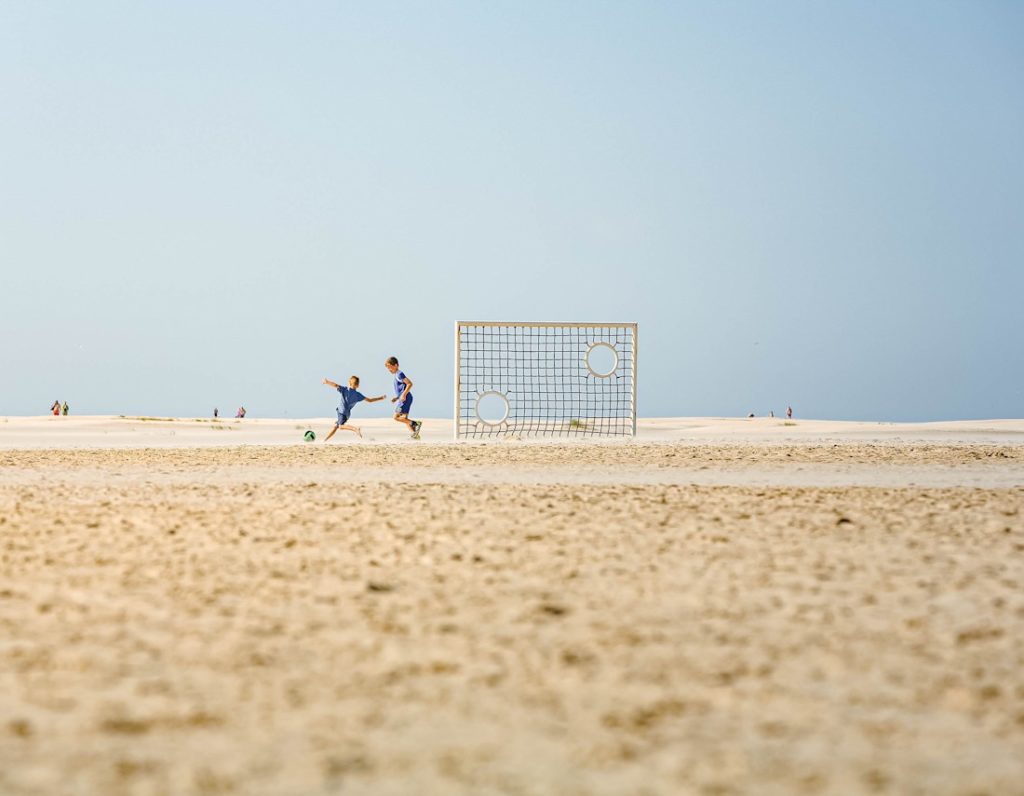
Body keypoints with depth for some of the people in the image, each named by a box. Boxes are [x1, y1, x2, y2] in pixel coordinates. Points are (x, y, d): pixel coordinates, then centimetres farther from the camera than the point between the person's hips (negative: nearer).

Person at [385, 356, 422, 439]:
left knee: (396, 417, -12)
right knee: (404, 419, 9)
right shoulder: (397, 375, 21)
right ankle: (415, 434, 2)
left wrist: (403, 395, -24)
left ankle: (416, 423, -17)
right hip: (404, 399, 10)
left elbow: (410, 384, -20)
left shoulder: (399, 374, -10)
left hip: (405, 399, -10)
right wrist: (397, 398, 20)